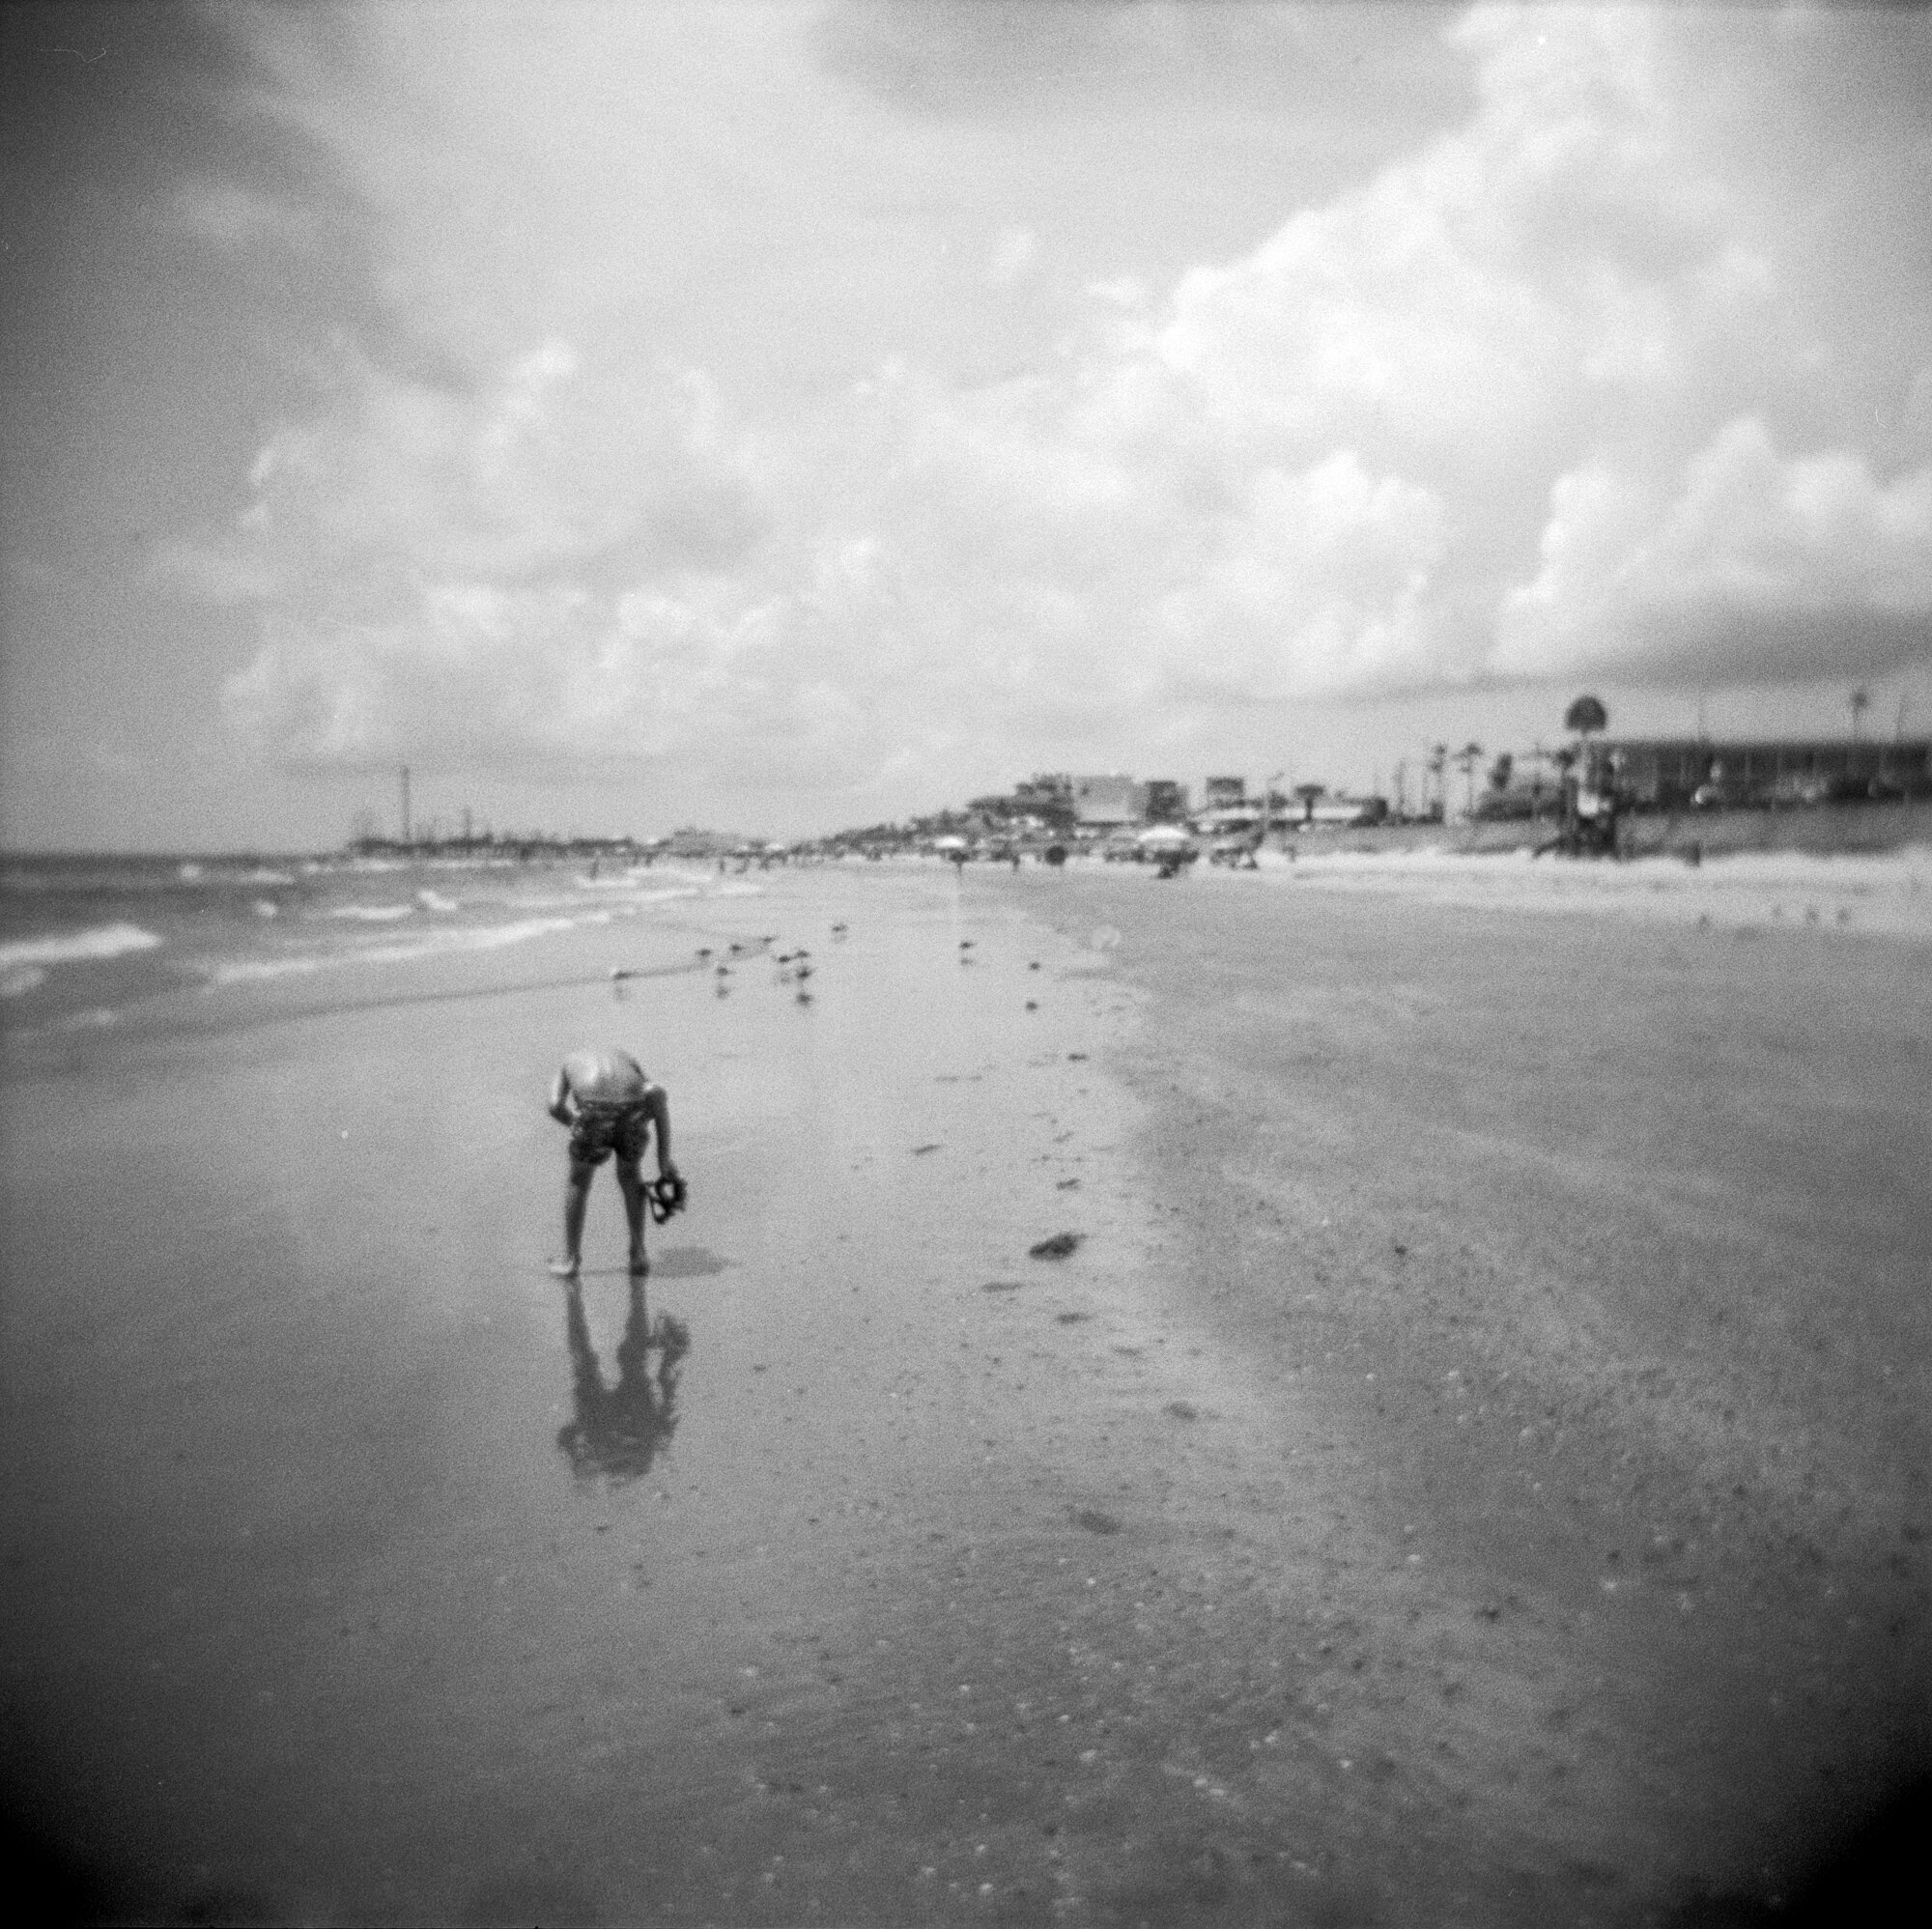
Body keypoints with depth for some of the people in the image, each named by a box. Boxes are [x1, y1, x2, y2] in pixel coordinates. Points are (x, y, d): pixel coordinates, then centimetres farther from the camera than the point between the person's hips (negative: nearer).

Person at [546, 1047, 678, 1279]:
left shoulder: (570, 1062, 35)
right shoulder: (625, 1060, 36)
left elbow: (556, 1107, 13)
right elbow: (657, 1094, 14)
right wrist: (664, 1158, 12)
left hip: (595, 1120, -2)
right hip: (631, 1117, 2)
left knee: (578, 1181, 25)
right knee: (630, 1175, 30)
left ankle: (571, 1259, 30)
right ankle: (638, 1256, 30)